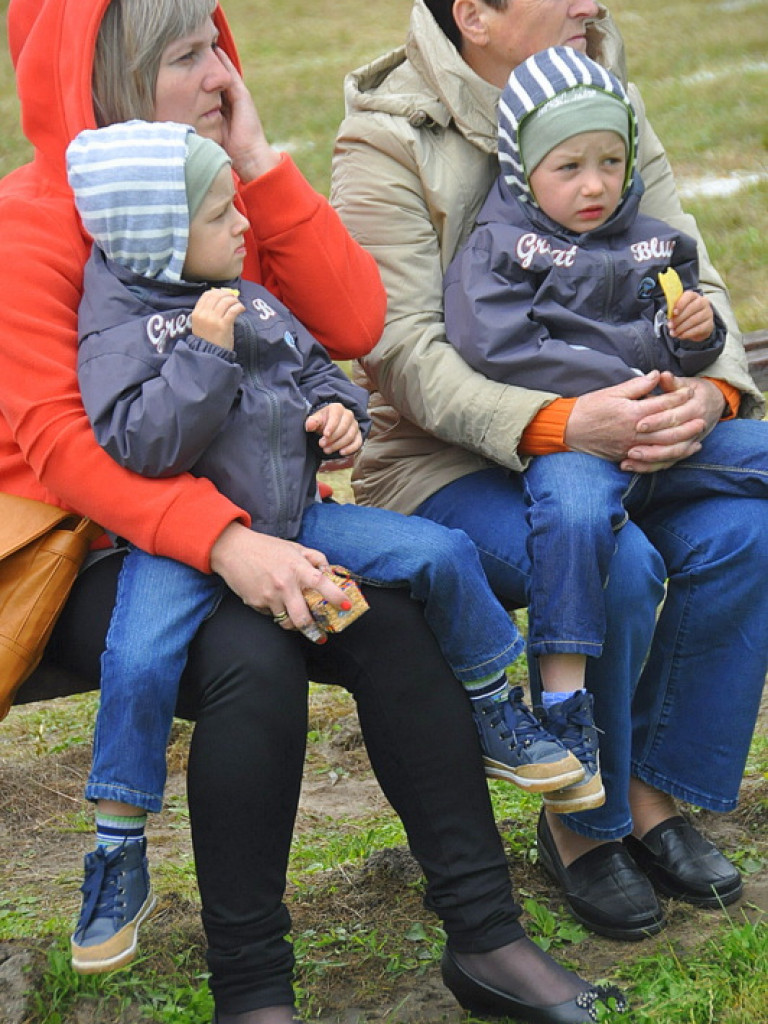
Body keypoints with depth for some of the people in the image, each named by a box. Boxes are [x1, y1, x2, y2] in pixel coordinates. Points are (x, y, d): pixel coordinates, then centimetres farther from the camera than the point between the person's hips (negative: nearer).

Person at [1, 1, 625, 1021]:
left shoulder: (229, 185, 8)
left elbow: (354, 325, -4)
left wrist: (261, 163, -10)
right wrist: (222, 542, -34)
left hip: (240, 524, 5)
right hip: (86, 552, -5)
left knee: (397, 620, -21)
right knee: (252, 659, -32)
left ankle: (484, 936, -10)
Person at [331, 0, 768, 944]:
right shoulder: (387, 141, -13)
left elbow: (689, 273, 3)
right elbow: (404, 355, -20)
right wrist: (558, 425, -34)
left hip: (606, 434, 6)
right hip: (444, 459, -6)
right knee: (613, 565, -32)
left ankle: (654, 794, -3)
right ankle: (579, 825, -7)